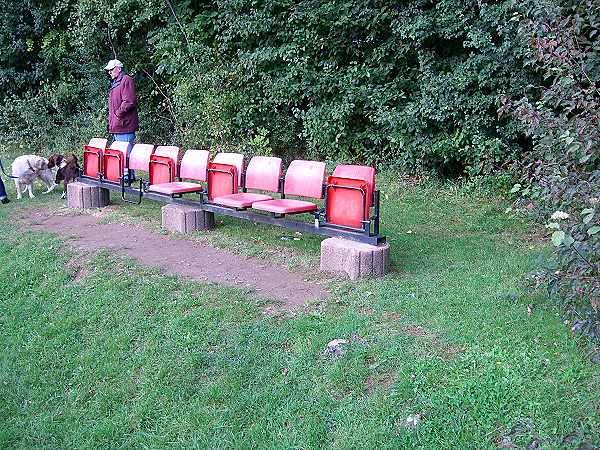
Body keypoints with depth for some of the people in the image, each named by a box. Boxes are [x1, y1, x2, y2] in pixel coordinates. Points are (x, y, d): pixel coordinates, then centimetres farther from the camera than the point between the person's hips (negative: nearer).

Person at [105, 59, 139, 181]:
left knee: (126, 151, -9)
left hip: (124, 124, -11)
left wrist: (118, 113, -14)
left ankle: (128, 176, -6)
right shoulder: (115, 83, 22)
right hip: (116, 126, 11)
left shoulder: (126, 80, -9)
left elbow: (129, 102, -20)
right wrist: (111, 121, 19)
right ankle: (123, 174, 20)